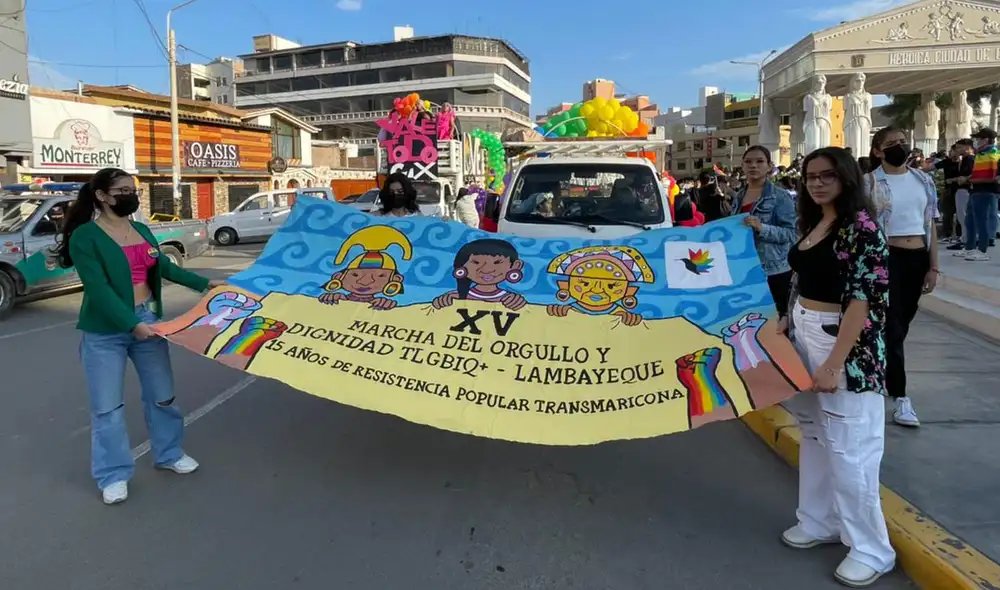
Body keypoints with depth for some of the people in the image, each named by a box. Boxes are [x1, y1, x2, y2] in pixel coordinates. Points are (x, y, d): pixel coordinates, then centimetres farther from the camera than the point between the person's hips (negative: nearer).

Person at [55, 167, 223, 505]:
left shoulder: (141, 230, 10)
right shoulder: (85, 236, -11)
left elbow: (164, 267, 20)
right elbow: (98, 288, -20)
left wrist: (204, 284, 17)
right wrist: (132, 324, -27)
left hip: (148, 321, 6)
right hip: (106, 331, -6)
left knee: (162, 394, 14)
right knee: (107, 406, 4)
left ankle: (169, 455, 31)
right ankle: (113, 475, 16)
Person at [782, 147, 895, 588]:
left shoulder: (861, 226, -14)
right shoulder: (811, 224, 10)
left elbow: (862, 299, -20)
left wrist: (834, 363, -23)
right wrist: (786, 325, 16)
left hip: (846, 343, -8)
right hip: (804, 336, 8)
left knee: (847, 446, -2)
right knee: (813, 435, 16)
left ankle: (871, 548, 14)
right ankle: (820, 521, 32)